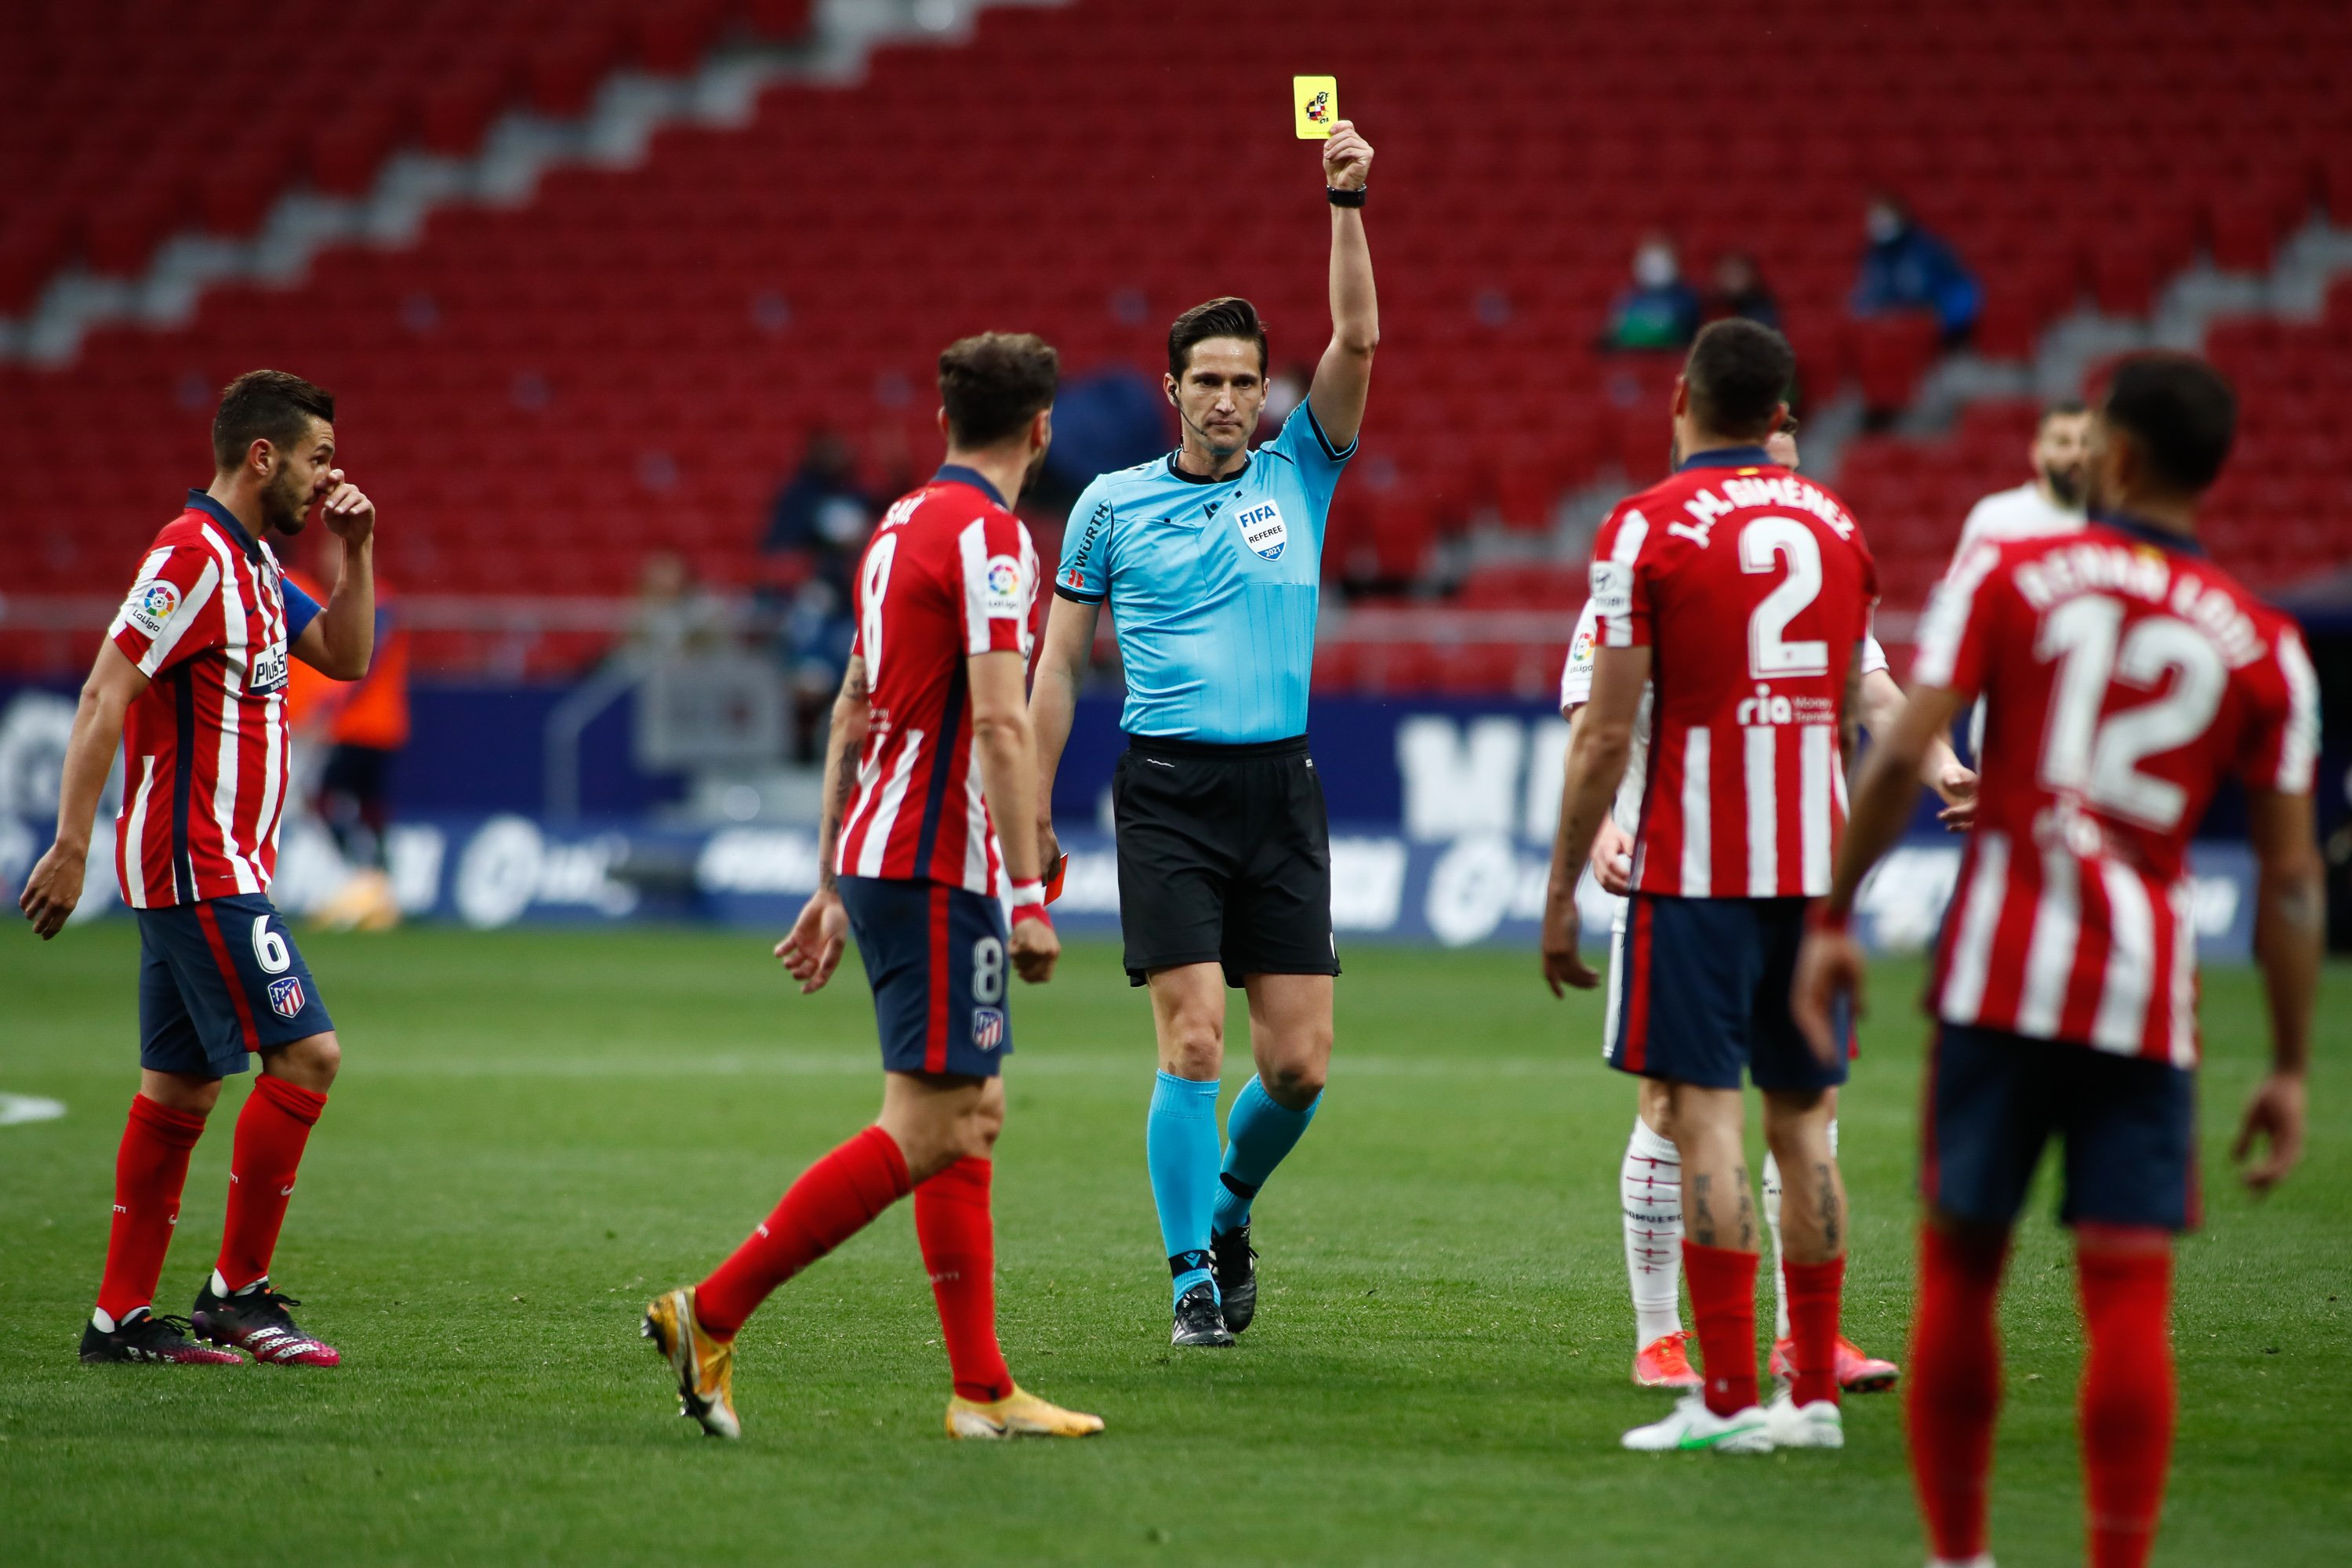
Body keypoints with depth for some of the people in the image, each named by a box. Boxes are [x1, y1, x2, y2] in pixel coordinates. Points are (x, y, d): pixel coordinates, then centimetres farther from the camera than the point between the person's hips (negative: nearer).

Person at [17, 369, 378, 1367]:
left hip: (224, 866, 10)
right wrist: (71, 846, -24)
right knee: (305, 1054, -13)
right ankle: (237, 1293, -6)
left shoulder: (252, 563, 15)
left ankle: (122, 1316, 12)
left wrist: (356, 551, 10)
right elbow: (104, 696, -19)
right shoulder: (191, 556, -15)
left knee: (181, 1087, 9)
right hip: (200, 867, -10)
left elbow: (347, 656, 25)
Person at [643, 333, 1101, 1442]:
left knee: (971, 1119, 10)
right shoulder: (988, 534, -13)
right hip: (936, 870, -10)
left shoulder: (904, 522, 16)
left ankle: (982, 1389, 9)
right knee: (924, 1131, -9)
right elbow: (1000, 725, -20)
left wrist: (833, 883, 25)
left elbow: (851, 711, 21)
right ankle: (711, 1315, -10)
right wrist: (1030, 895, -20)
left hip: (878, 857, 10)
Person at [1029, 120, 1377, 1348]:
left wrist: (1346, 203, -13)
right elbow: (1059, 662, 10)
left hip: (1280, 787, 2)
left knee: (1300, 1062, -1)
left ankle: (1229, 1209, 27)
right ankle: (1194, 1279, -1)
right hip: (1167, 790, -2)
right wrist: (1033, 819, 6)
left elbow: (1358, 340, -3)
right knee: (1193, 1046, -11)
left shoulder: (1298, 476, 9)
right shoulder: (1112, 504, 7)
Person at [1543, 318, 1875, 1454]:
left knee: (1705, 1119, -6)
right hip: (1815, 864, 5)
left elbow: (1605, 735, -9)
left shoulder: (1648, 527, -7)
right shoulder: (1835, 525, 10)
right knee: (1802, 1125, 9)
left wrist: (1561, 896, -3)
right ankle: (1813, 1392, 9)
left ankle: (1727, 1399, -11)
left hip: (1695, 870, -5)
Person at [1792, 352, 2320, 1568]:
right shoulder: (2264, 646, 5)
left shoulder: (2006, 577, 1)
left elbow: (1900, 759, -7)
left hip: (1998, 974, 0)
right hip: (2146, 999, 1)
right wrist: (2290, 1069, 8)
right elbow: (2289, 876, 4)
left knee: (1959, 1266, 10)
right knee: (2128, 1296, -2)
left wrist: (1831, 921, 1)